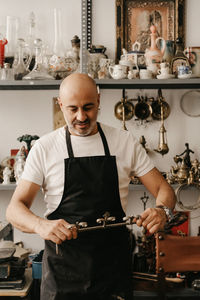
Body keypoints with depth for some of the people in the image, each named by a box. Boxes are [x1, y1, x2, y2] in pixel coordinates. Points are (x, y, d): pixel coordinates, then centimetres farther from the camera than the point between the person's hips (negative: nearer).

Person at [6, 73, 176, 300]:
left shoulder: (125, 142, 2)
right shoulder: (44, 148, -2)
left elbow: (163, 189, 5)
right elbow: (15, 209, -5)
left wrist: (161, 211, -19)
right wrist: (41, 225, -27)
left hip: (113, 263, 1)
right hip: (62, 265, -1)